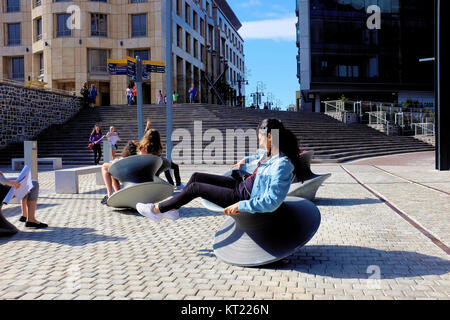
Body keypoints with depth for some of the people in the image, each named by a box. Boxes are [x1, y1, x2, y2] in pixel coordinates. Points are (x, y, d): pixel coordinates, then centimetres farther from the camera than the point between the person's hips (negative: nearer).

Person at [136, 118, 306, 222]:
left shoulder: (281, 165, -29)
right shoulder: (272, 153, -1)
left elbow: (272, 202, -34)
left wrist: (240, 205, -31)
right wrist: (245, 160, 27)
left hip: (246, 197, -9)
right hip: (241, 185, 9)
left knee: (195, 188, -6)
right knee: (196, 177, 8)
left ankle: (157, 209, 11)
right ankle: (171, 209, 23)